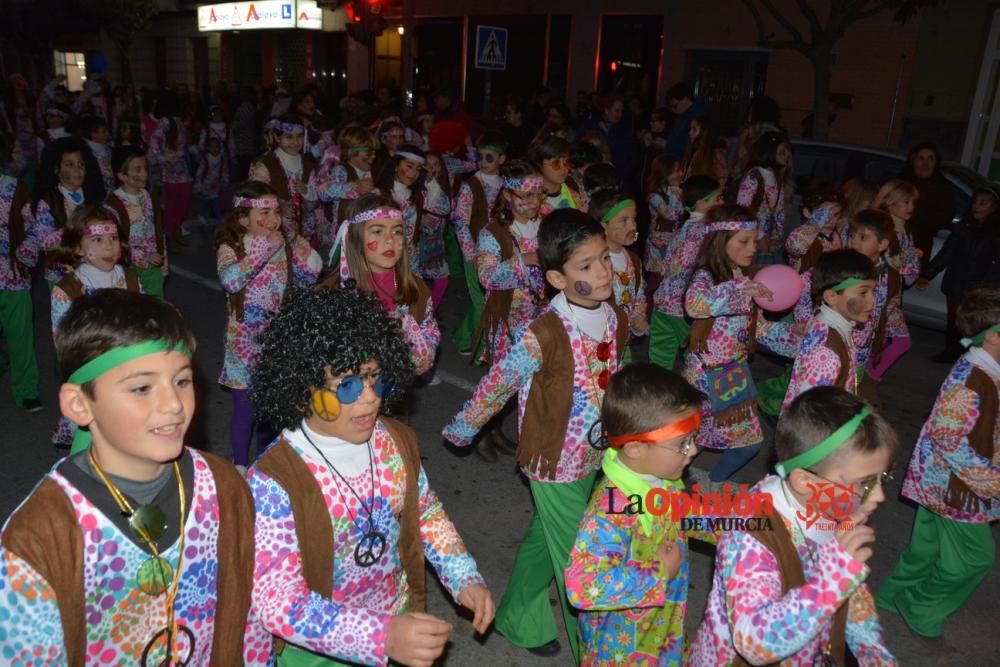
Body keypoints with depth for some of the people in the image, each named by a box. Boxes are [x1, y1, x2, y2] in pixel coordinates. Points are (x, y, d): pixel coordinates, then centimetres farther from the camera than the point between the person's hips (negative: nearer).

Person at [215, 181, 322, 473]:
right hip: (245, 341, -4)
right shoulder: (231, 248, -11)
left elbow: (307, 280, 9)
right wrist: (264, 248, -31)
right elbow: (230, 280, -31)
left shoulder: (285, 245, 1)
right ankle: (241, 467, 24)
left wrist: (306, 255, -11)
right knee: (246, 408, 4)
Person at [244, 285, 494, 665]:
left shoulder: (396, 441, -10)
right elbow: (276, 601, -27)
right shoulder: (273, 483, -28)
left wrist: (464, 577, -5)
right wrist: (381, 636, -36)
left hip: (399, 619, 5)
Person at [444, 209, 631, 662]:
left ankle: (518, 622, 48)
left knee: (543, 542, 25)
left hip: (594, 456, 7)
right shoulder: (543, 335, -27)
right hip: (555, 462, -6)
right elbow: (498, 384, -15)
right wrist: (461, 429, -3)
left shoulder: (616, 319, -6)